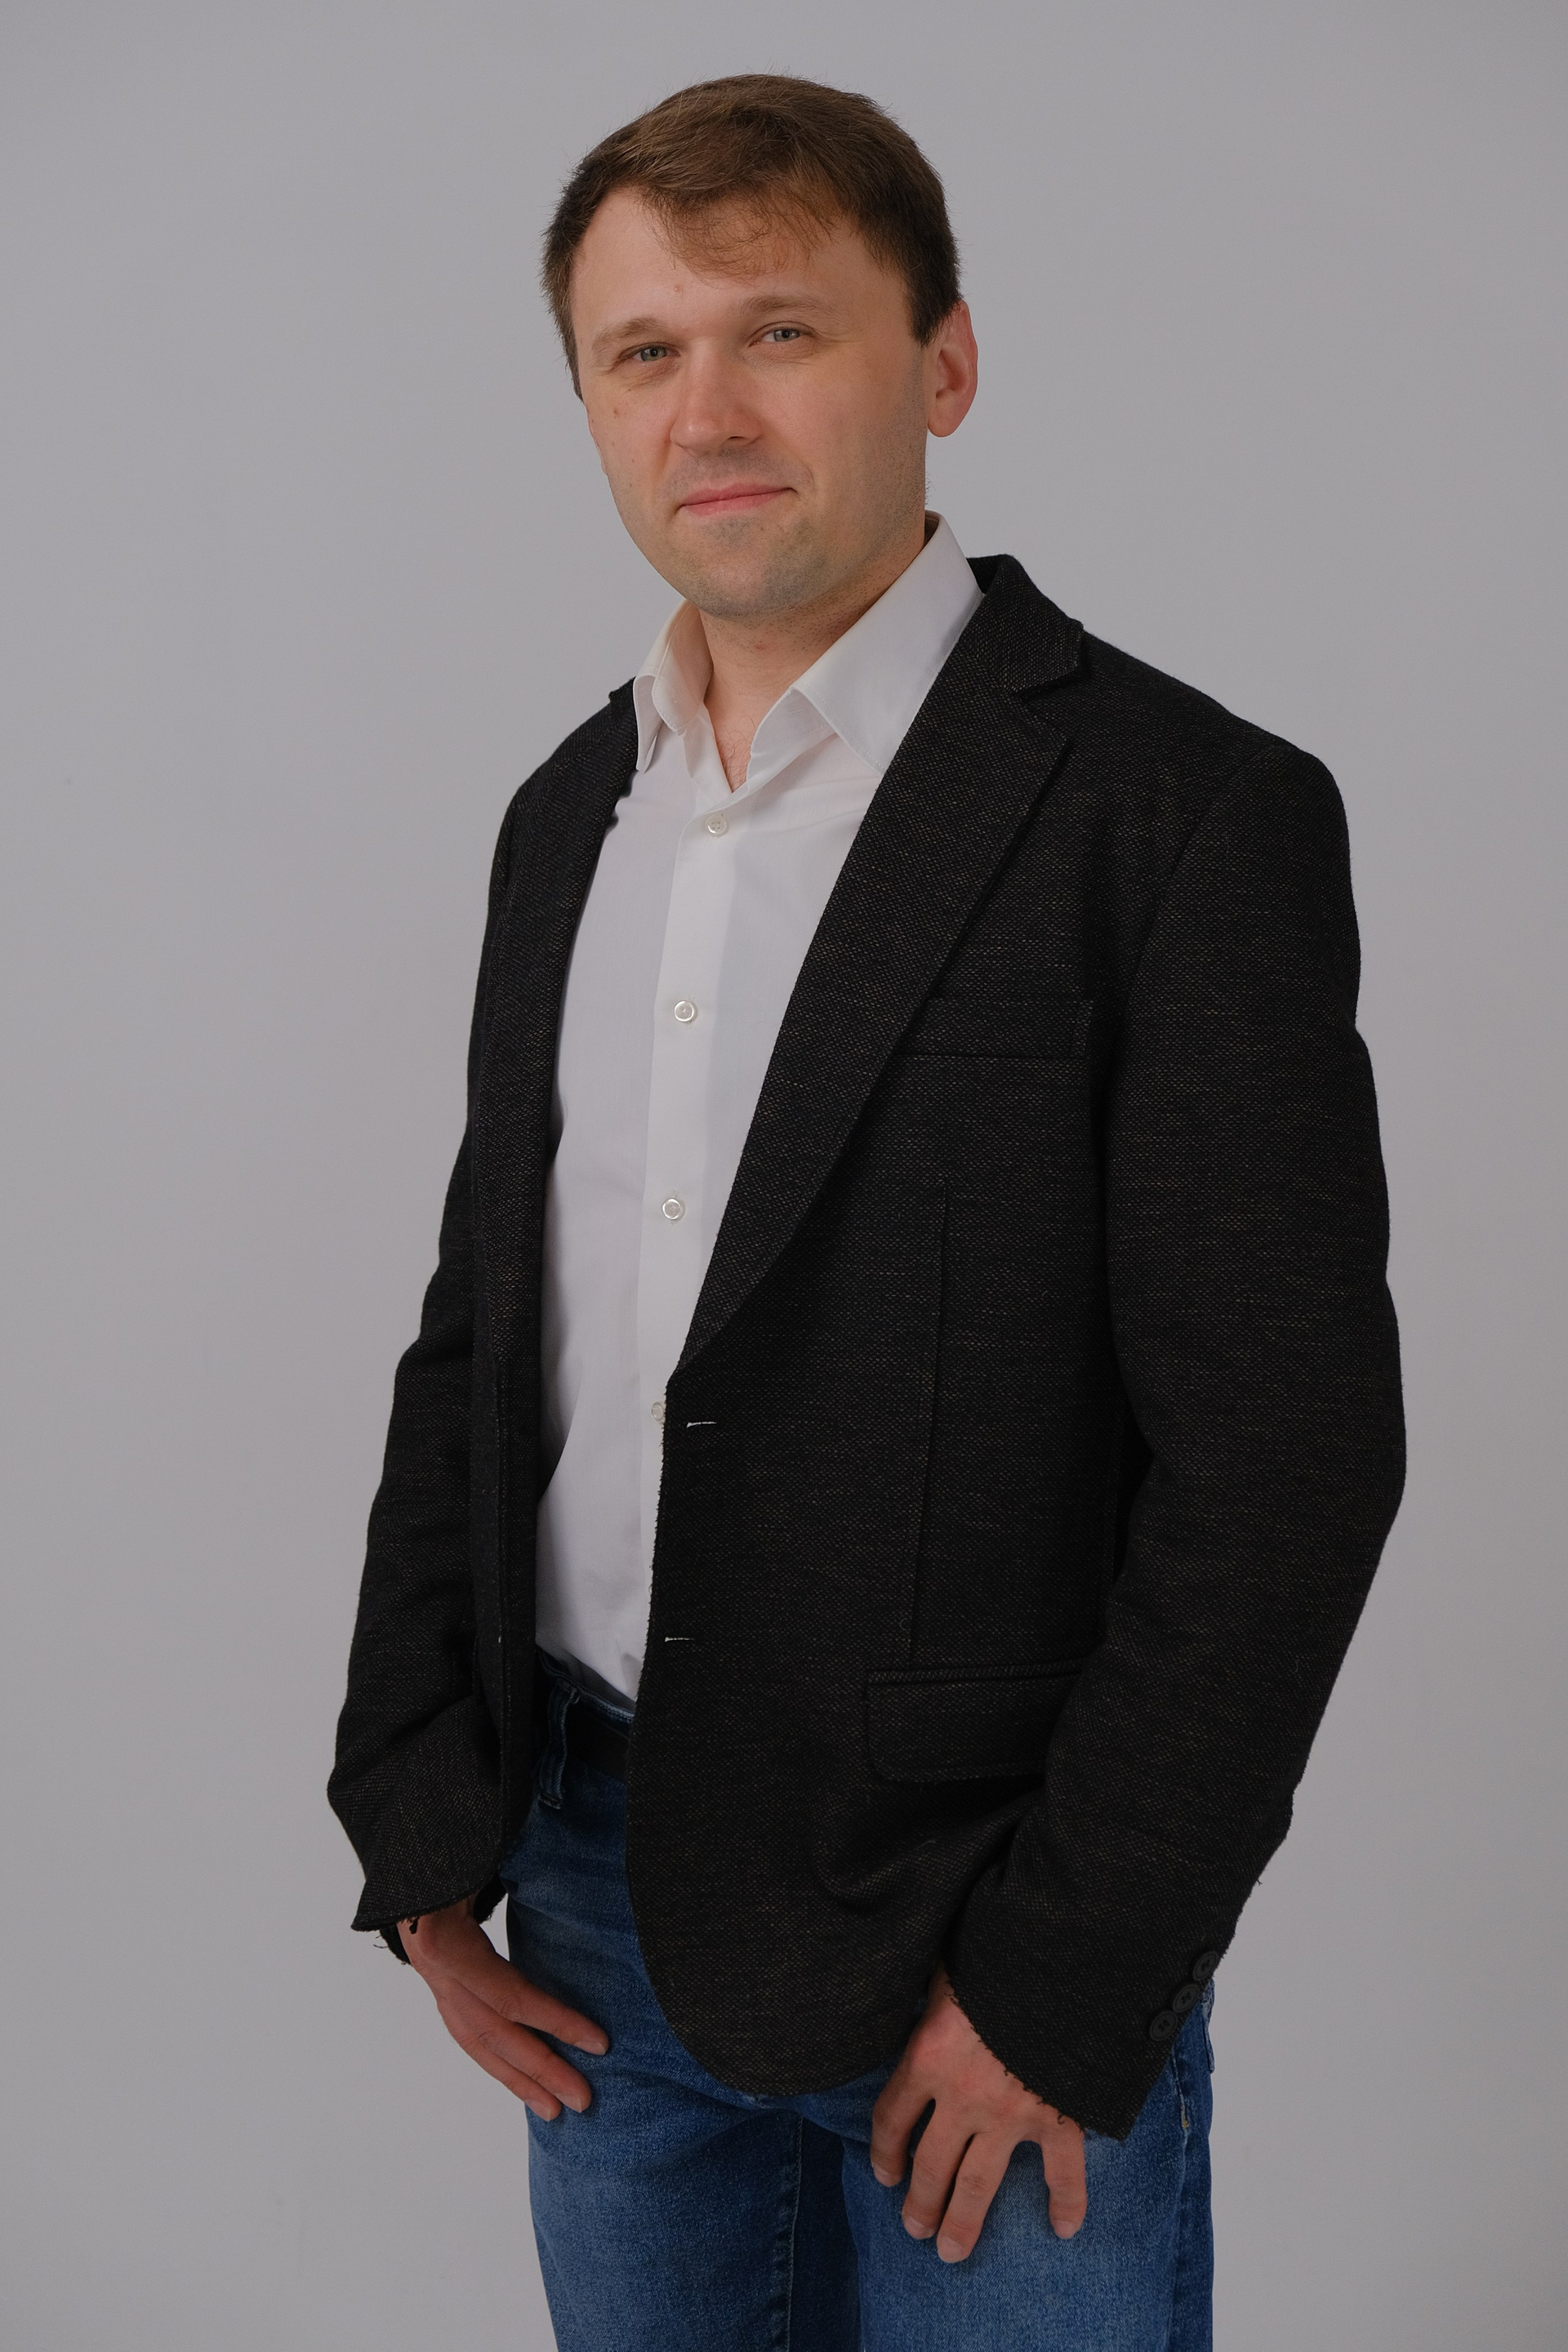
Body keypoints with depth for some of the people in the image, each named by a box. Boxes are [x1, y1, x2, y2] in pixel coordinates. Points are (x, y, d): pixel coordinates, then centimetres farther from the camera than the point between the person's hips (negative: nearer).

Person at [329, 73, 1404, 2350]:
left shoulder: (1182, 813, -13)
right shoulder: (572, 813, 7)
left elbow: (1282, 1458, -16)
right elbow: (482, 1333, 11)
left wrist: (1061, 1984, -14)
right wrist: (421, 1829, 5)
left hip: (990, 1925, -5)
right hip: (598, 1901, 6)